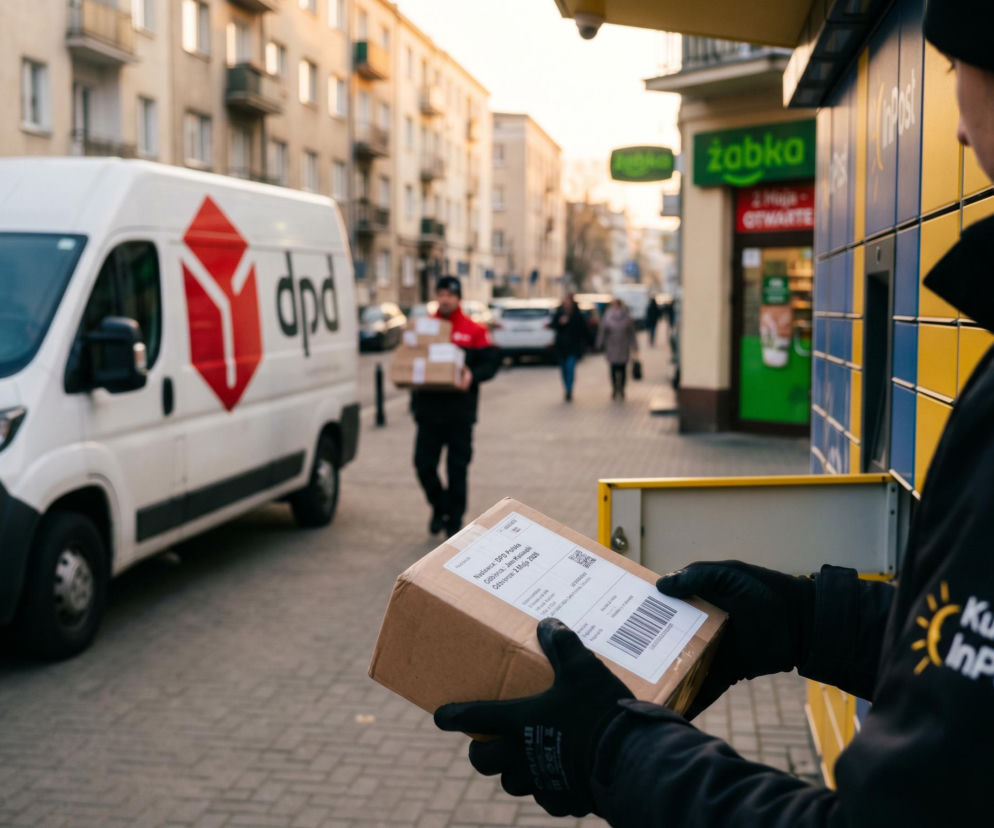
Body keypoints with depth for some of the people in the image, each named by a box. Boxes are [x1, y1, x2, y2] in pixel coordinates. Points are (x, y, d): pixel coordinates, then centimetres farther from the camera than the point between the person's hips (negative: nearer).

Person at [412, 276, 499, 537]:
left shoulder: (474, 331, 1)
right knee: (424, 462, 2)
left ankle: (454, 518, 17)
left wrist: (472, 375, -20)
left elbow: (491, 363, -2)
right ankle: (439, 507, 26)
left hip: (460, 410, -2)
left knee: (457, 467, 3)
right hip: (428, 409, 3)